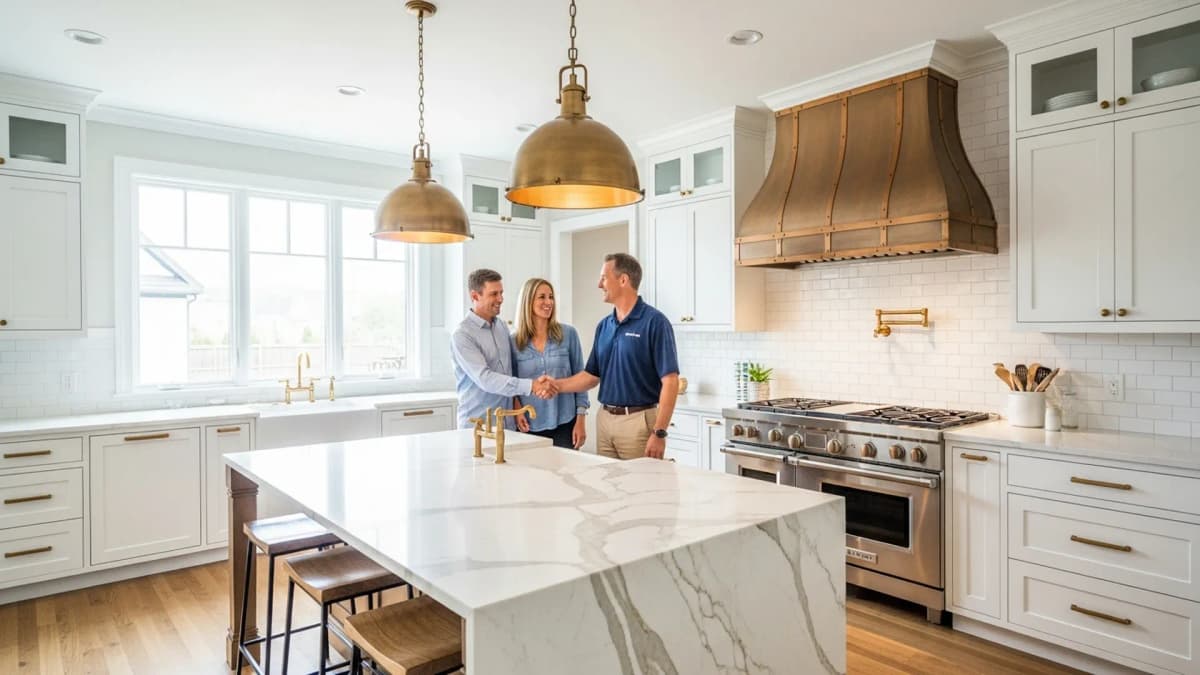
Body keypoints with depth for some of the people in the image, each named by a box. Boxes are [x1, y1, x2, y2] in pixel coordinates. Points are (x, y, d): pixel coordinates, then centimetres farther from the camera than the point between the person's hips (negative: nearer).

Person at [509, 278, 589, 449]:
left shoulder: (568, 334, -1)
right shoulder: (514, 341, 2)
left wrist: (581, 420, -3)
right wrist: (517, 409, -8)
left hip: (564, 424, -1)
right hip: (530, 426, 1)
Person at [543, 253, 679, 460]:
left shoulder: (654, 322, -12)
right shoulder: (604, 326, 11)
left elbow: (670, 381, -15)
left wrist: (659, 432, -19)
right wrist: (558, 384, 2)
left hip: (639, 420, -7)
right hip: (604, 419, 7)